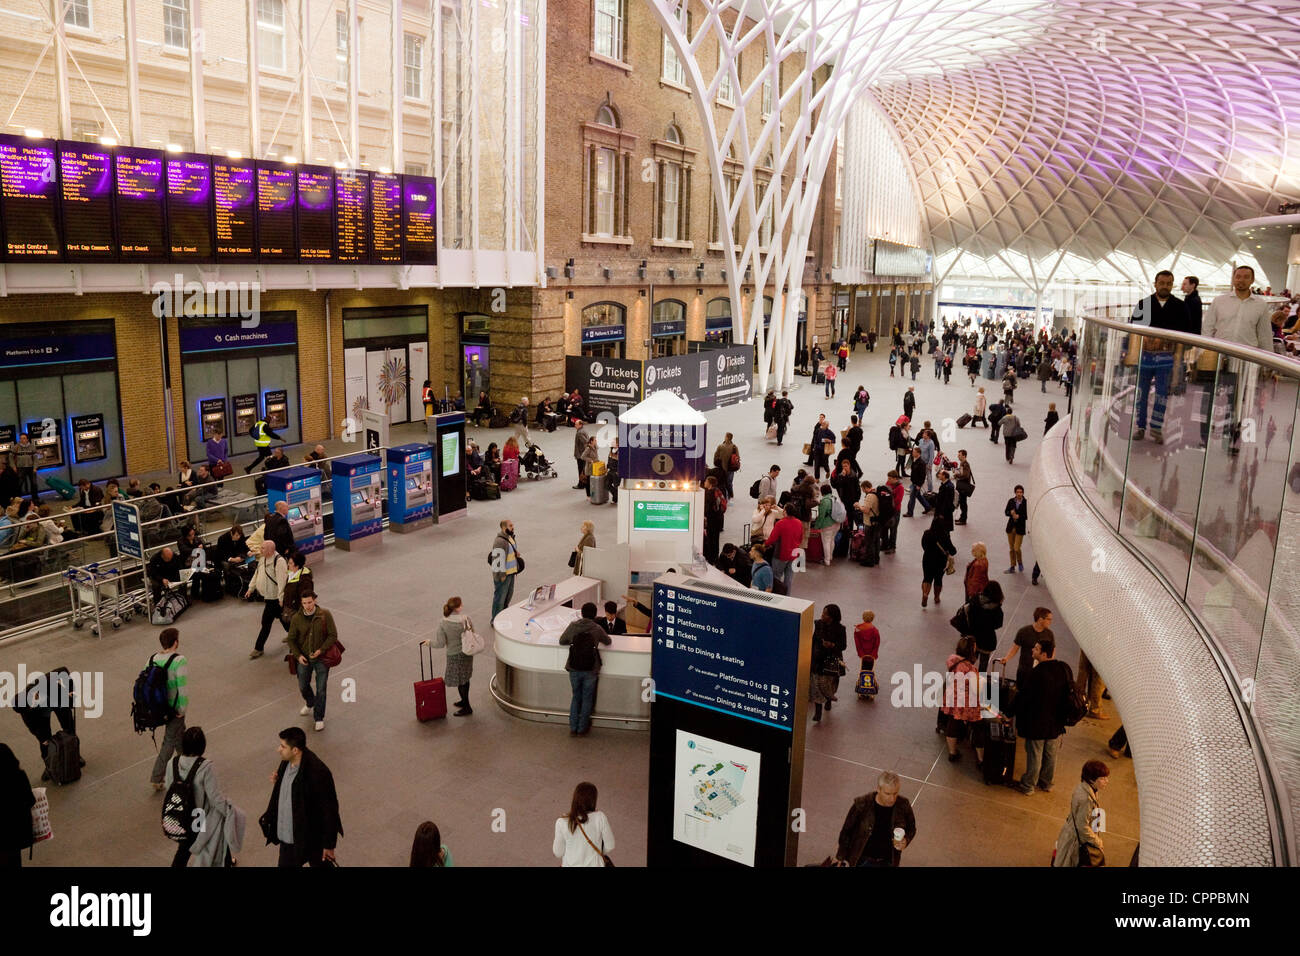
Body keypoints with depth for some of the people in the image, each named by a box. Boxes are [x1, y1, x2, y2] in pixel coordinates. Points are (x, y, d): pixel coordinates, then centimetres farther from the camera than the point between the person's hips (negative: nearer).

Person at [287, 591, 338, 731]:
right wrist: (298, 655, -11)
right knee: (303, 686, 19)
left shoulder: (325, 615, -13)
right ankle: (310, 704, 51)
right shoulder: (297, 618, -7)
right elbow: (291, 639, 2)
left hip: (321, 658, -3)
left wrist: (321, 650, -20)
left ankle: (319, 718, 18)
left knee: (321, 690, 0)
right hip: (304, 658, 3)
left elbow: (333, 635, -9)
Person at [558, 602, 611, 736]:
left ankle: (573, 728, 19)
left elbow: (562, 641, 7)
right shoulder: (597, 629, -6)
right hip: (590, 670, -1)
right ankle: (582, 729, 20)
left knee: (576, 697, 18)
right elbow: (608, 642, 12)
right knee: (587, 699, 14)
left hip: (574, 669, 1)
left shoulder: (573, 626, -5)